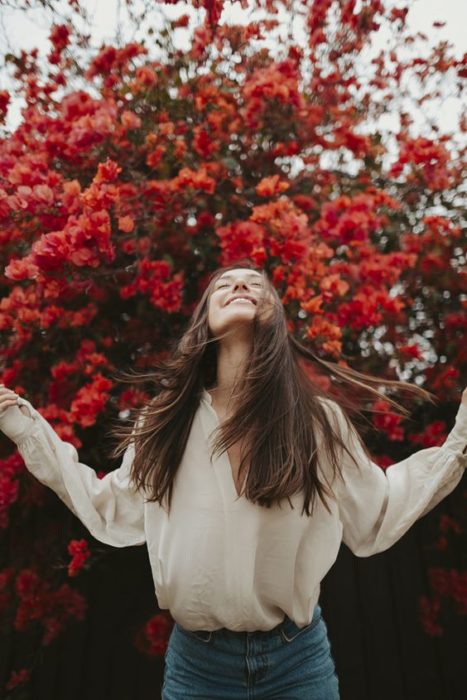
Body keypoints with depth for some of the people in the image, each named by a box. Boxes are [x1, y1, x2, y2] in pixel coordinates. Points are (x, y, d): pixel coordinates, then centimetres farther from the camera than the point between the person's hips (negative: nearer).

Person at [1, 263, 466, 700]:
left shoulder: (319, 419, -11)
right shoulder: (165, 419, -7)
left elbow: (375, 518, -2)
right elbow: (113, 512, 2)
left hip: (297, 658, 0)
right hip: (194, 659, 1)